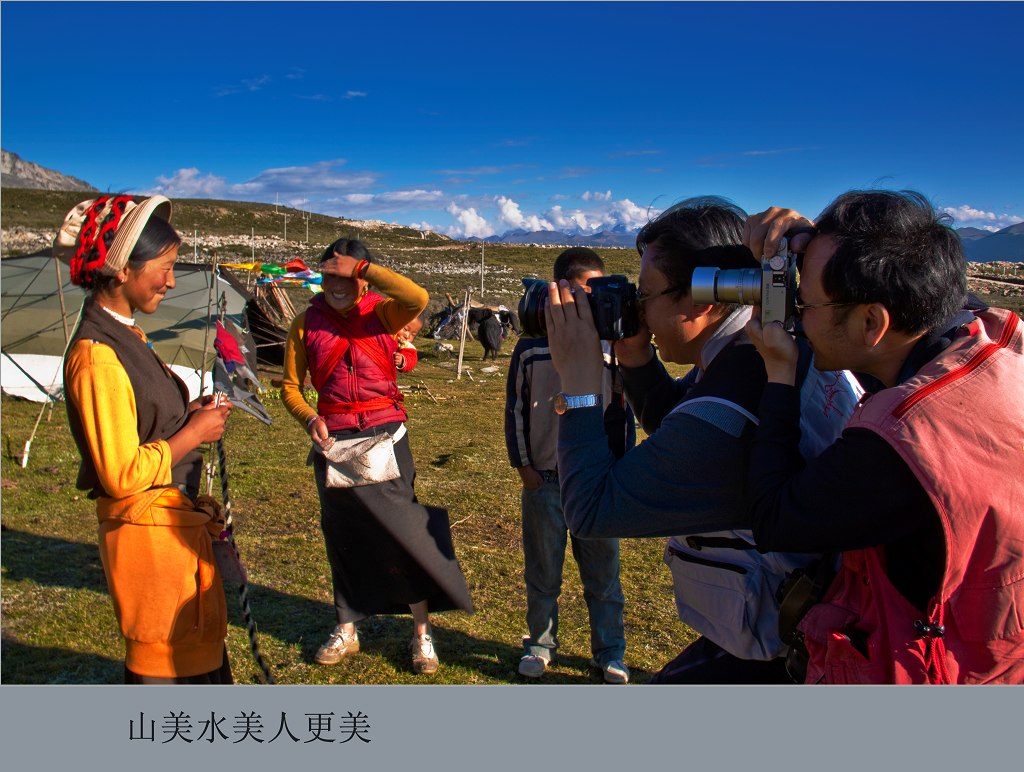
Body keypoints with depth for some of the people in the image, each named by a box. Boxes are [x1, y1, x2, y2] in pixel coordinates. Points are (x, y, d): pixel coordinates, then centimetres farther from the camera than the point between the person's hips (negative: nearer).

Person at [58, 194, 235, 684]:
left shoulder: (125, 335, 7)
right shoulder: (97, 355, -23)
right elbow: (122, 474, -25)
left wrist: (187, 413, 2)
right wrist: (193, 433, -15)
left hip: (176, 520, 10)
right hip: (147, 529, -9)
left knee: (200, 639, 25)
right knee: (163, 659, 9)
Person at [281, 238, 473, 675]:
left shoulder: (382, 313, -3)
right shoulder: (307, 323, 2)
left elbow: (417, 298, -26)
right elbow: (290, 386, 7)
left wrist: (362, 267, -20)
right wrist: (309, 419, -12)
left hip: (384, 438, -2)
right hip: (332, 442, 3)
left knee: (402, 531, -1)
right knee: (341, 536, 14)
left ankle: (422, 633, 15)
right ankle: (346, 630, 32)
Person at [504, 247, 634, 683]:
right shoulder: (532, 346, -1)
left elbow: (624, 408, 9)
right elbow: (515, 409, 4)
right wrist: (522, 465, 0)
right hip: (544, 479, 0)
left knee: (603, 570, 9)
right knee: (542, 570, 12)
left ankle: (609, 652, 25)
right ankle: (540, 644, 30)